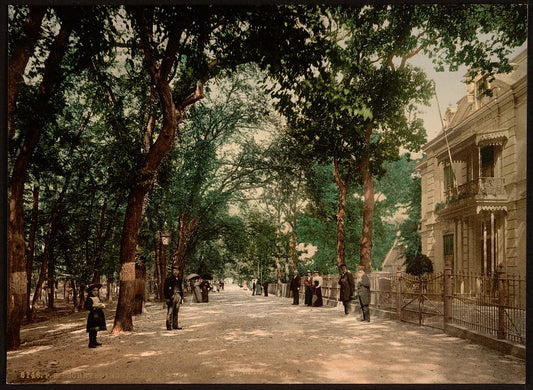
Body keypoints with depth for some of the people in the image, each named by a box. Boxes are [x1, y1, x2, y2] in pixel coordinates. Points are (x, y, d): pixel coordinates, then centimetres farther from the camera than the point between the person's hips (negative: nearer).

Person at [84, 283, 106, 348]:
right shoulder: (89, 299, -11)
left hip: (99, 315, 8)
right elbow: (86, 306, -21)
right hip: (93, 315, -8)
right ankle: (90, 343, -9)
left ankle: (94, 341, 25)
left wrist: (102, 306, 0)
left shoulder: (97, 298, 15)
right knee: (92, 330, -11)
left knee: (96, 329, 14)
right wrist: (96, 307, -23)